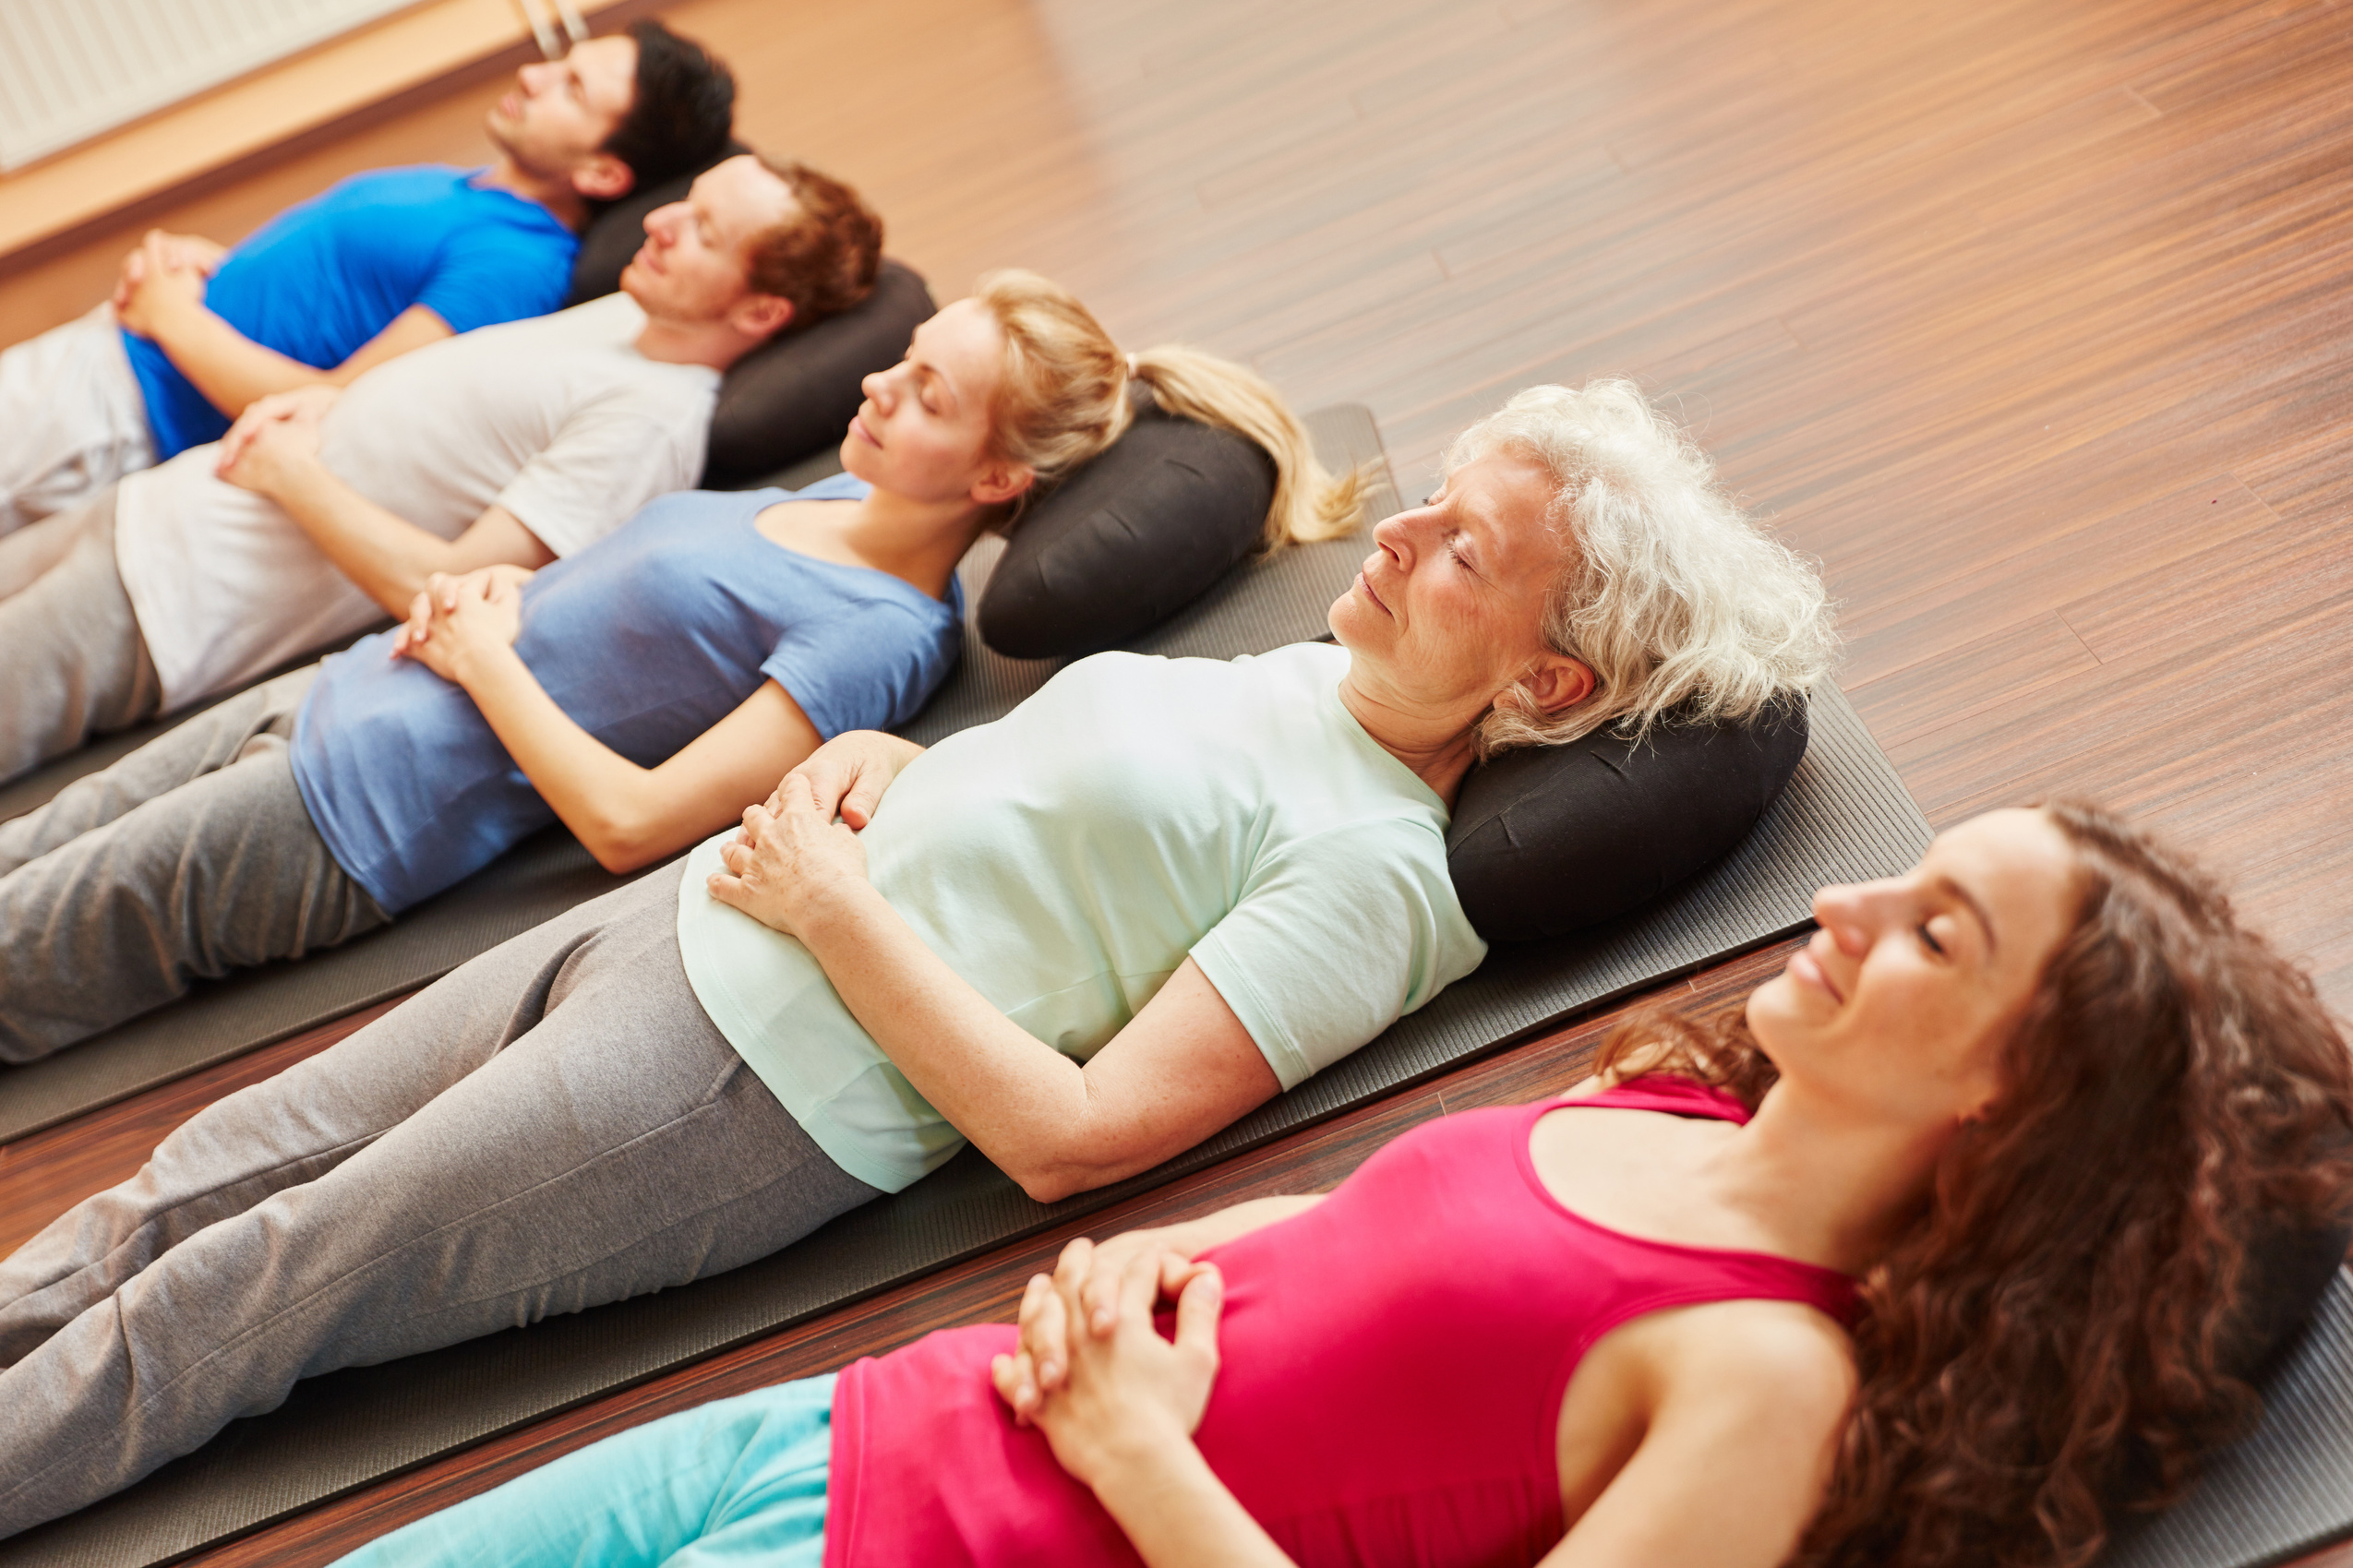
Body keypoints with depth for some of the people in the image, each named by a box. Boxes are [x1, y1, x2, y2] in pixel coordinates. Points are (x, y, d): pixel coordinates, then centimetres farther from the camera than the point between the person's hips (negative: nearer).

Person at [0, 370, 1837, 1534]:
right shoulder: (1294, 675, 8)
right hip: (665, 919, 8)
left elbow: (1071, 1133, -24)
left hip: (731, 1098, -8)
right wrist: (876, 763, -1)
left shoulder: (1374, 872, -18)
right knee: (212, 1169, 14)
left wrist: (833, 904, -19)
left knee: (213, 1308, 1)